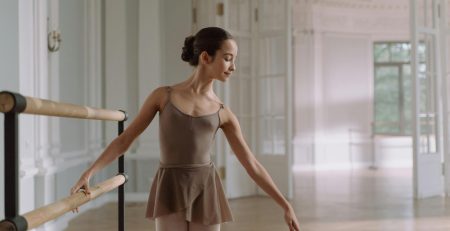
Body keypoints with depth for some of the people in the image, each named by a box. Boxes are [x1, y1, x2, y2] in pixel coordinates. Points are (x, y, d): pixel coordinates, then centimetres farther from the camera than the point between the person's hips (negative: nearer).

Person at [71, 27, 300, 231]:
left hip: (205, 194, 2)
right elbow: (124, 140, 5)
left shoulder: (223, 113, 6)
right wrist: (88, 173, -6)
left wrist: (285, 205, 6)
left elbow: (252, 165, 9)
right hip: (170, 193, -2)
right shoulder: (163, 96, 1)